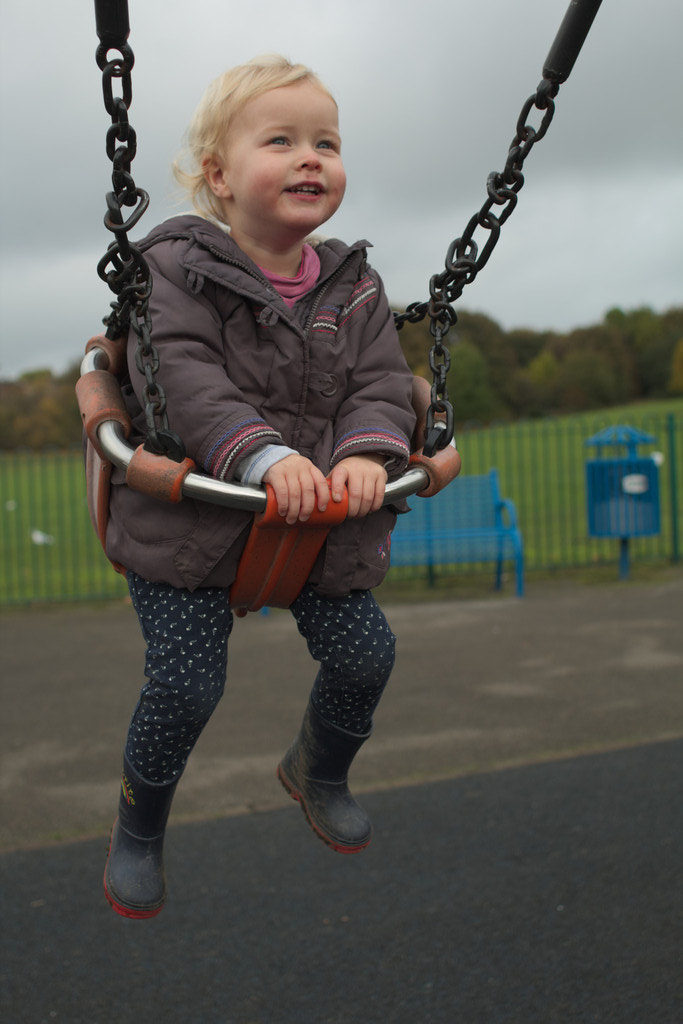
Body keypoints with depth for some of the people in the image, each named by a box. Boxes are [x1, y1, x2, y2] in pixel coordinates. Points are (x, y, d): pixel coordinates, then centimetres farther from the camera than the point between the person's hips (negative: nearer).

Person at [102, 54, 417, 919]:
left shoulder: (354, 286, 4)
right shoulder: (177, 270, -11)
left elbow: (381, 383, -2)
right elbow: (183, 379, -23)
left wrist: (366, 455, -24)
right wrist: (263, 456, -37)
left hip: (323, 520, 5)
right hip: (191, 516, -4)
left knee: (363, 654, 4)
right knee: (185, 683, -7)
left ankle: (320, 774, 38)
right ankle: (139, 830, 22)